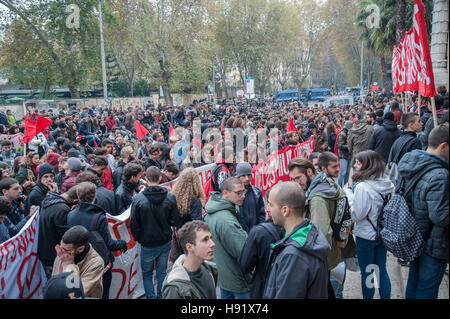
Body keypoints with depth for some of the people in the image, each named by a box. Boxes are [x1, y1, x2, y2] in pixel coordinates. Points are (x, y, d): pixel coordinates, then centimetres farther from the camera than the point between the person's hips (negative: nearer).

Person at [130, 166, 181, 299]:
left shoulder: (138, 199, -16)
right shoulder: (170, 197, -12)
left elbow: (134, 223, -10)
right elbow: (176, 221, -8)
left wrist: (138, 239, 6)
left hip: (147, 244, -2)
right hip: (165, 243, 2)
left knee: (147, 274, 17)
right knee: (162, 273, 17)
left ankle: (151, 297, 20)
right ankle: (161, 296, 27)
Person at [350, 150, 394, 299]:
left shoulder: (362, 187, -24)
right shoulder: (388, 183, -3)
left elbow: (357, 215, -21)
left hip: (366, 235, -7)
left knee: (367, 273, 11)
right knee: (381, 270, 21)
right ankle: (385, 297, 33)